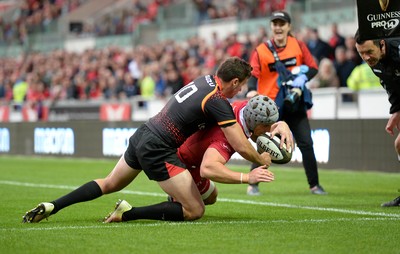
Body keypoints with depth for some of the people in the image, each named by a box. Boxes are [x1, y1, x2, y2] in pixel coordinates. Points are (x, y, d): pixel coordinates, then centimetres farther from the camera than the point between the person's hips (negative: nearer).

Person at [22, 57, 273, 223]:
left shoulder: (205, 79, 7)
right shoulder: (218, 102, -18)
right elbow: (242, 147, -17)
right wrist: (262, 160, 1)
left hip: (142, 136, 9)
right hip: (158, 152, -9)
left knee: (109, 184, 28)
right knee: (195, 211, -6)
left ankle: (51, 207, 20)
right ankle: (130, 213, -8)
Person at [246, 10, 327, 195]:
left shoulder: (298, 46, 2)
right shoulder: (261, 51, -6)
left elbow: (313, 68, 4)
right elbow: (253, 74, -17)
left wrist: (302, 78, -16)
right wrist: (252, 91, -37)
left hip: (295, 104, 2)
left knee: (306, 144, 0)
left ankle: (314, 185, 9)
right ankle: (252, 185, 8)